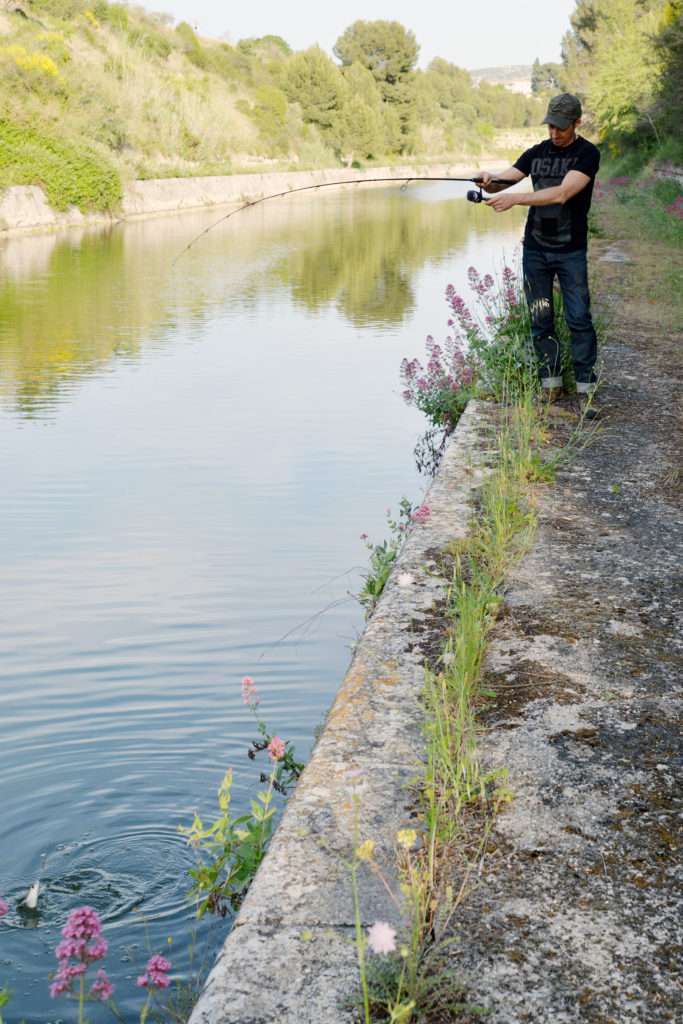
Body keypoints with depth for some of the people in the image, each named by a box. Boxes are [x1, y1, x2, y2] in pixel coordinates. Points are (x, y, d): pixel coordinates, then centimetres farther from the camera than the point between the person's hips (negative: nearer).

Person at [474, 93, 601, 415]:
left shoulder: (587, 154, -8)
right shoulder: (537, 153, 8)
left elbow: (561, 194, -22)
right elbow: (501, 183, 5)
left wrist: (515, 198, -29)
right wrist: (488, 179, -19)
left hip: (571, 251, -4)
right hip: (535, 249, 4)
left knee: (579, 319, -7)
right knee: (540, 321, 4)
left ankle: (585, 389, -3)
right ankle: (551, 384, 12)